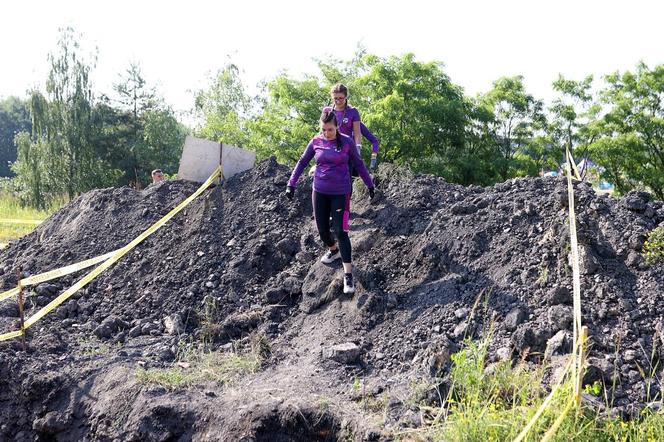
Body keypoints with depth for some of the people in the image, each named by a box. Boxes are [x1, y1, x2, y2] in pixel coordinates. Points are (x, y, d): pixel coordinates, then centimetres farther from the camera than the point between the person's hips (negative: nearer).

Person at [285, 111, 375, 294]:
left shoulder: (347, 142, -7)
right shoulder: (316, 142, -2)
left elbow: (358, 164, 3)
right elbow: (302, 162, 6)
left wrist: (369, 184, 8)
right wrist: (291, 184, 3)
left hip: (340, 193, -3)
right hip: (320, 192, 3)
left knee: (340, 231, -10)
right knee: (322, 229, 11)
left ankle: (348, 274, -8)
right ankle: (333, 250, 44)